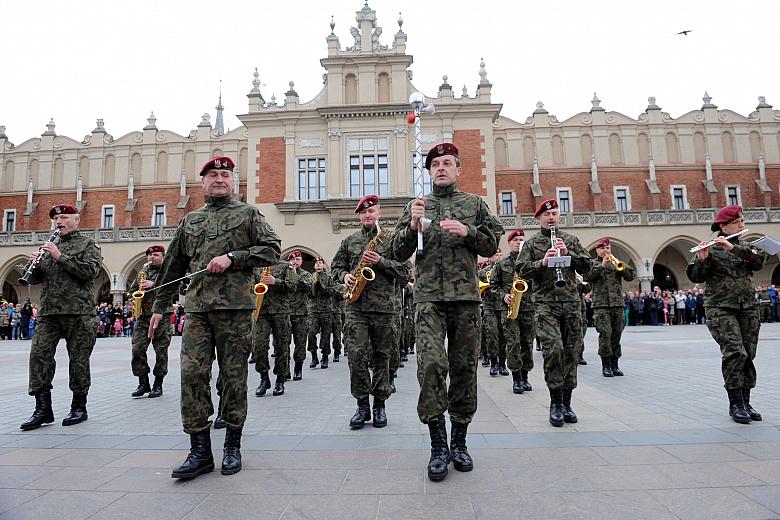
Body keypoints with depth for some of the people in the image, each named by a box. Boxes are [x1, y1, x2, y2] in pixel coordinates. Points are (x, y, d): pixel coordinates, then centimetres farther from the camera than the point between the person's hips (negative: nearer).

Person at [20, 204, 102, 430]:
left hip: (78, 311, -5)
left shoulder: (88, 245, 5)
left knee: (78, 359, 1)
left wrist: (60, 257, -15)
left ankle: (79, 407, 13)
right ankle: (43, 409, 5)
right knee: (39, 355, -4)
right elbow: (34, 279, 17)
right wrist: (34, 264, -4)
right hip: (48, 312, 5)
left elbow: (91, 271, -12)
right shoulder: (49, 246, 20)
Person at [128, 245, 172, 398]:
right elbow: (132, 289, 28)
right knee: (137, 349, -4)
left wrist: (153, 285, -19)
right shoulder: (142, 271, 19)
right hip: (143, 317, 5)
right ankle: (143, 383, 8)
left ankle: (158, 385, 10)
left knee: (161, 351, -1)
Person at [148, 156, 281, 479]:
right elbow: (173, 267, 23)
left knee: (234, 376, 2)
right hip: (197, 309, 3)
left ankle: (232, 446, 16)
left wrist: (232, 257, -10)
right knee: (192, 373, -4)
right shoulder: (189, 221, 20)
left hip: (235, 307, -3)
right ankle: (200, 450, 6)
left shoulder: (248, 214, 10)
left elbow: (272, 249, 0)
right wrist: (159, 306, 21)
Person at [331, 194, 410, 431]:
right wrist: (345, 276, -3)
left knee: (381, 358, 6)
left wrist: (381, 261, -11)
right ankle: (362, 405, 8)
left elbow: (404, 272, 2)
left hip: (383, 307, -1)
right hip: (356, 307, 1)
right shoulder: (349, 241, 14)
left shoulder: (390, 240, 8)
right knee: (356, 356, -7)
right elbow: (336, 267, 19)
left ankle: (379, 405, 19)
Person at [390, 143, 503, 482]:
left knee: (464, 367, 4)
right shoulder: (416, 205, 14)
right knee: (431, 364, -15)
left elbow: (492, 245, 12)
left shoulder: (475, 204, 15)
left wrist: (468, 232, -7)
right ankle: (439, 445, -1)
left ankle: (459, 441, 19)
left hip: (466, 296, 1)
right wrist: (413, 226, -11)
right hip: (429, 297, -1)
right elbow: (399, 253, 8)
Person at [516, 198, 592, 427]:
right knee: (554, 349, -17)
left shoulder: (570, 239, 16)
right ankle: (556, 403, -2)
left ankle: (566, 402, 18)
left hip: (571, 303, 3)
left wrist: (568, 253, -6)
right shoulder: (532, 243, 9)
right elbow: (521, 269, -1)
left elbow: (586, 267, 9)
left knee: (571, 352, 5)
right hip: (545, 303, -3)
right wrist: (542, 262, -15)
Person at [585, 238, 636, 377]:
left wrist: (622, 266, -10)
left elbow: (630, 276, 6)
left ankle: (614, 365, 13)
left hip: (618, 303, 4)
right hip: (601, 304, -3)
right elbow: (587, 277, -11)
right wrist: (601, 265, -16)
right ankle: (606, 365, -5)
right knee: (605, 333, -11)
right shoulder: (592, 263, 8)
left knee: (616, 334, 5)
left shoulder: (616, 263, 17)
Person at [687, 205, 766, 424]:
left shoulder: (745, 247, 15)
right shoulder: (711, 249, 0)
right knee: (734, 352, -15)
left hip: (748, 308, 5)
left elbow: (759, 261, -7)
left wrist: (733, 248, -18)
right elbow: (695, 276, -8)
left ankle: (745, 402, 16)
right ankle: (735, 404, -7)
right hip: (721, 309, -5)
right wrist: (702, 259, -25)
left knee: (748, 355, 5)